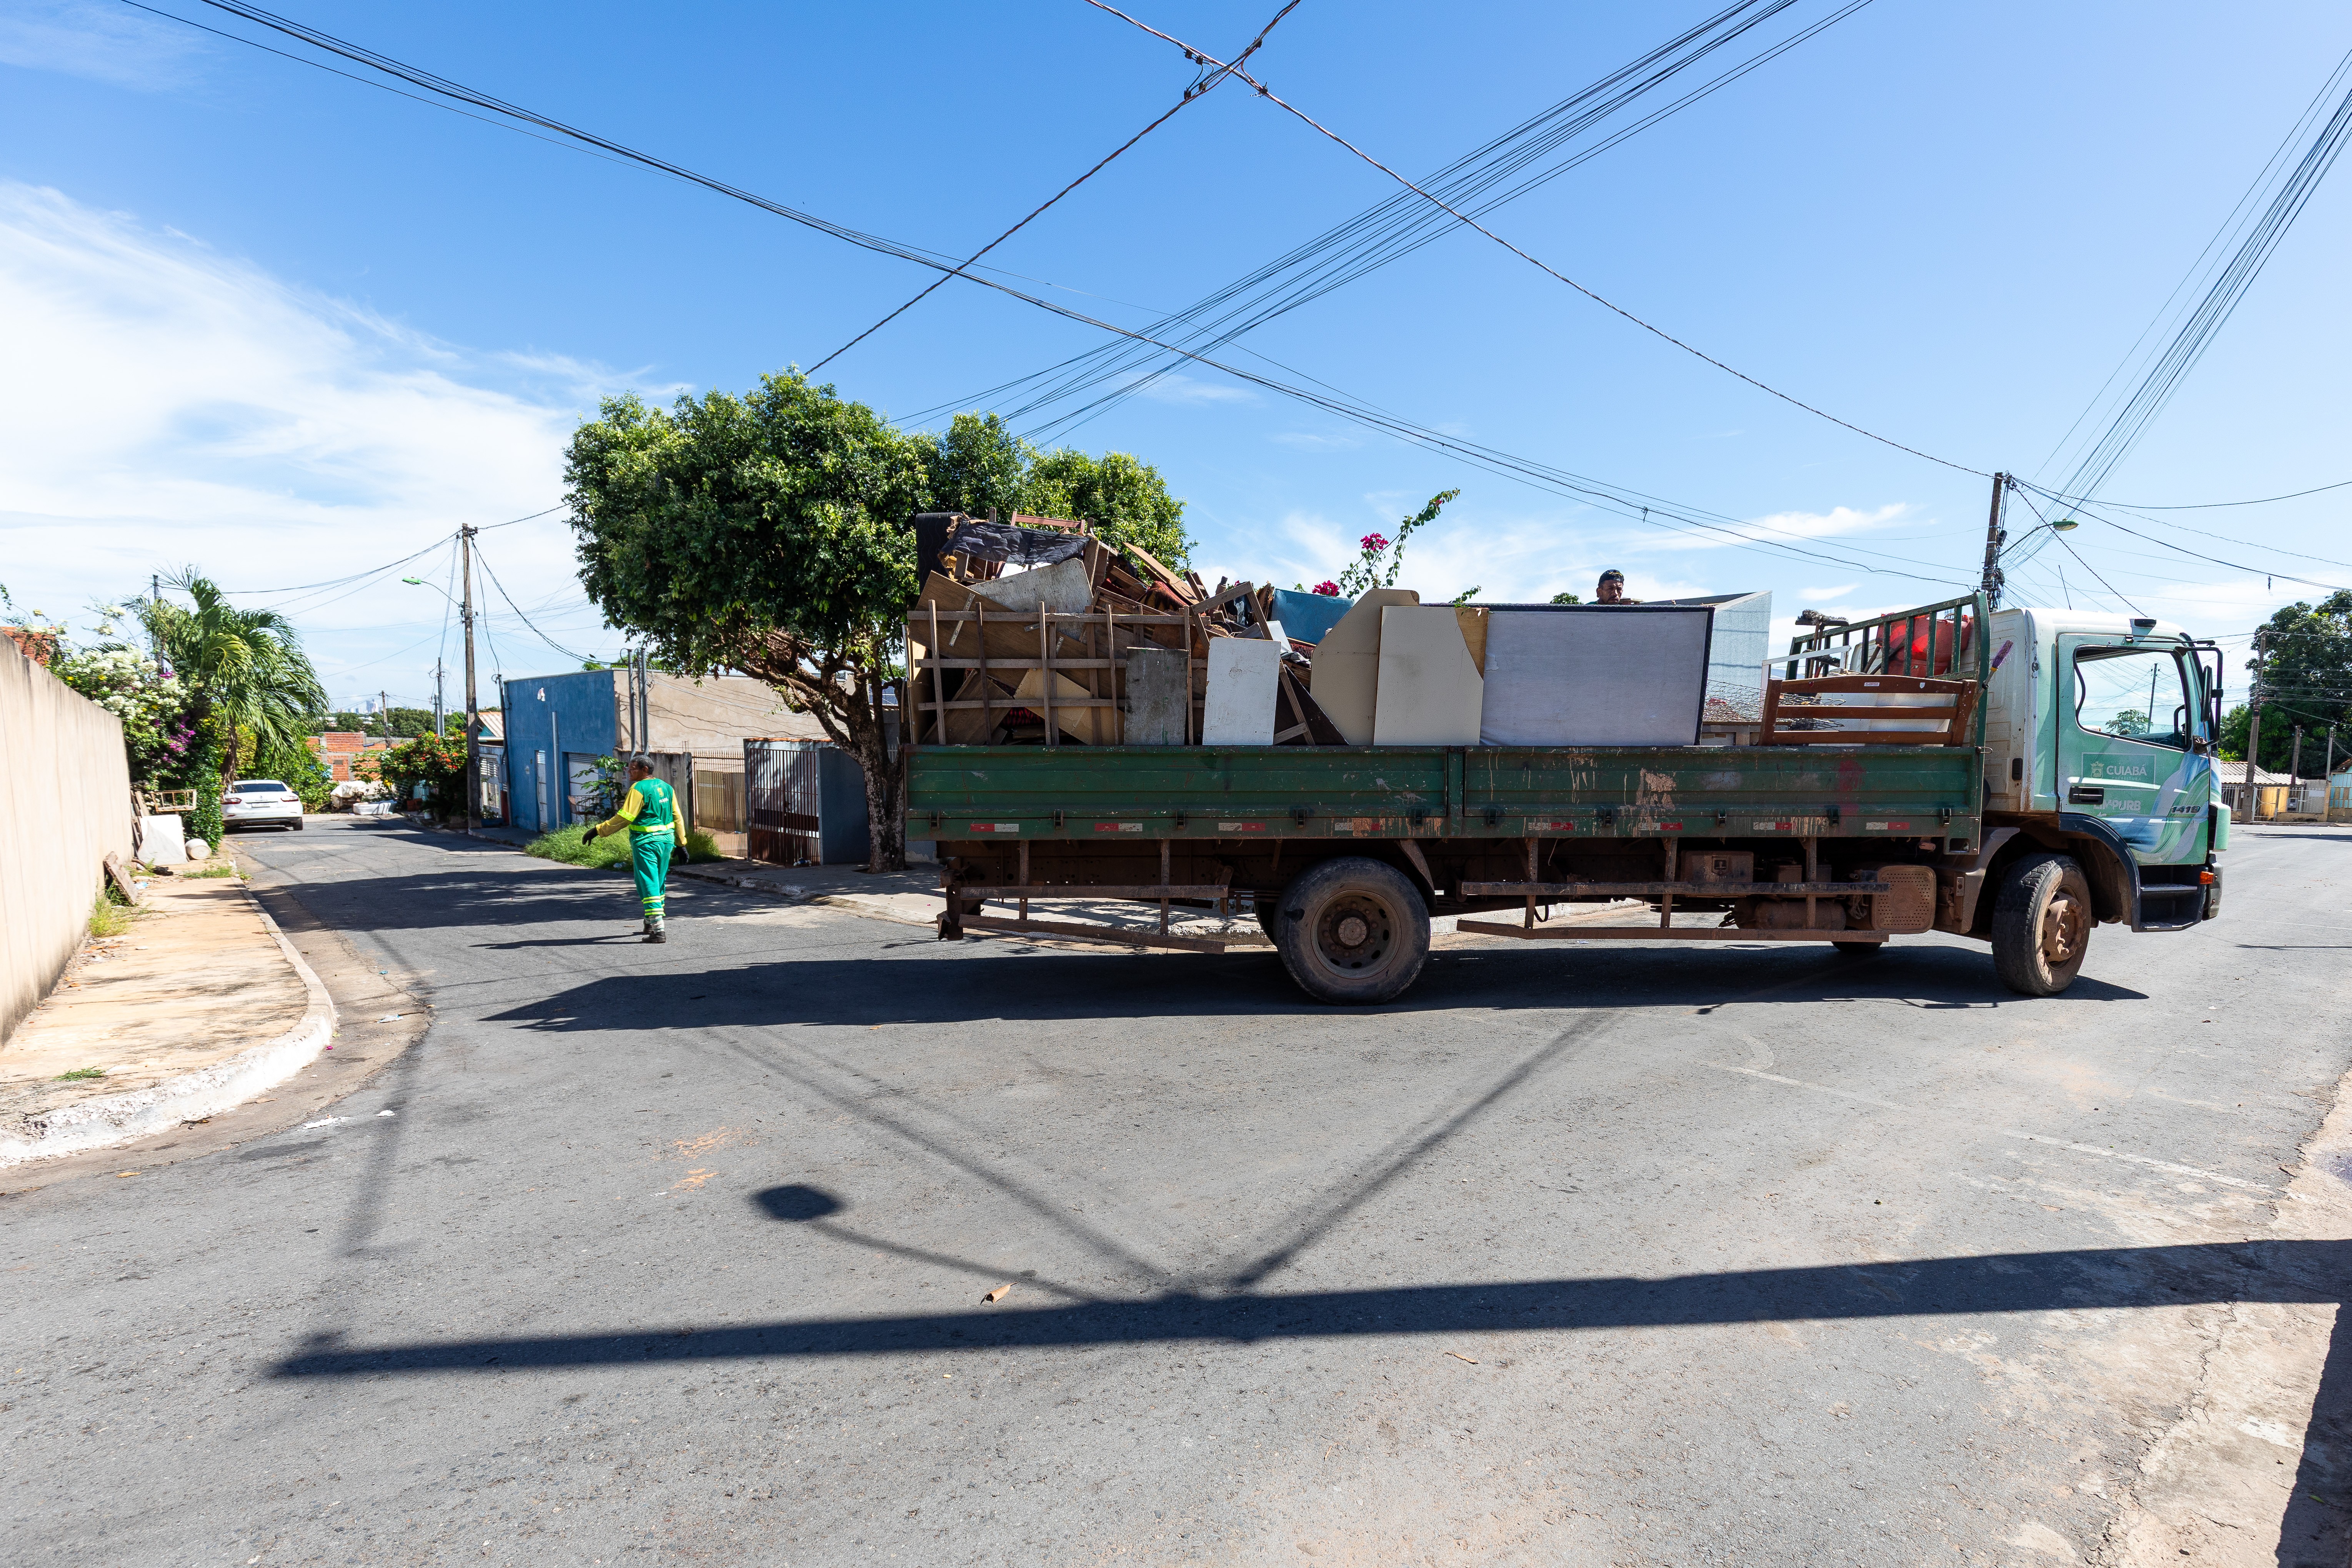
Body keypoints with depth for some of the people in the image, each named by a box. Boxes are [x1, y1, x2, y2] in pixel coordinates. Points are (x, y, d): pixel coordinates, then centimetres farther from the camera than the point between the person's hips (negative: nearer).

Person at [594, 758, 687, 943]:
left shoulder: (639, 788, -12)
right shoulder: (666, 787, 11)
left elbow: (624, 817, -16)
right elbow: (677, 817, 14)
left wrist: (599, 830, -9)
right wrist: (681, 842, 19)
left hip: (646, 842, -8)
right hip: (667, 840, 8)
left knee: (648, 885, -5)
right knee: (658, 883, 19)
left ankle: (658, 930, -11)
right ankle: (652, 923, 33)